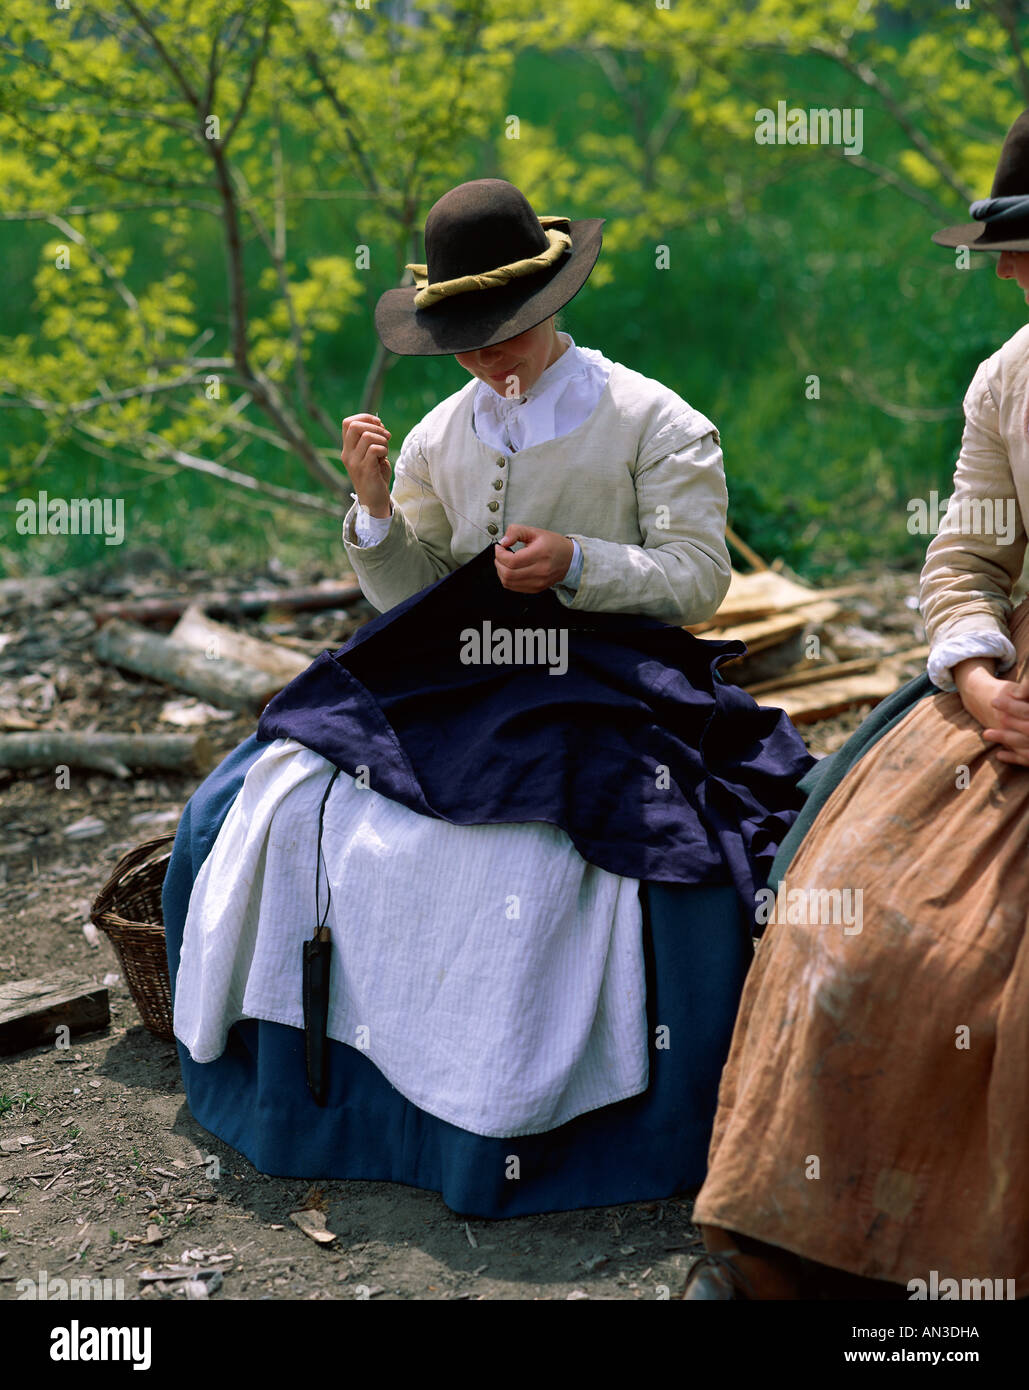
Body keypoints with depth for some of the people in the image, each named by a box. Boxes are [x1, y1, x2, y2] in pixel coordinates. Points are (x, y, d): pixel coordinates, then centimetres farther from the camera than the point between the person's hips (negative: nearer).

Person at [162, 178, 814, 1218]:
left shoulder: (655, 423, 2)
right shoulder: (438, 437, 14)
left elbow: (698, 577, -3)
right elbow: (410, 599, 16)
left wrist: (575, 565, -18)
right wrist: (375, 509, -3)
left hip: (604, 696, -4)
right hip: (454, 694, 5)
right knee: (287, 805, -13)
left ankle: (527, 1111, -16)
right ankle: (320, 1078, 1)